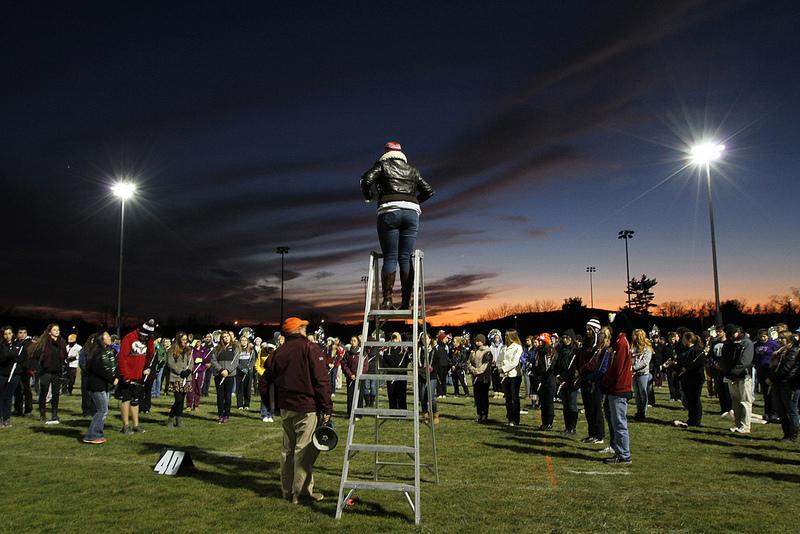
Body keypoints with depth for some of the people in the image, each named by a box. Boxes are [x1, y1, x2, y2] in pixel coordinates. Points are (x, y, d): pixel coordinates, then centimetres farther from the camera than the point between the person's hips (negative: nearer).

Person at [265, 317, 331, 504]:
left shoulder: (278, 352, 9)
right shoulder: (311, 348, -10)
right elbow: (321, 381, -14)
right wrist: (327, 408, -10)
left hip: (286, 407, 7)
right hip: (307, 407, -7)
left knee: (288, 448, 16)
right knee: (304, 450, -1)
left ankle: (287, 489, 24)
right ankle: (302, 492, 3)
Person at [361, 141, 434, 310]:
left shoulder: (382, 164, 13)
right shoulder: (412, 170, 23)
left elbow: (366, 180, -3)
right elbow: (429, 191, 19)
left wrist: (367, 196, 16)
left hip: (389, 211, -3)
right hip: (411, 213, 3)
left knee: (390, 258, -4)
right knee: (406, 258, 0)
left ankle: (387, 300, -12)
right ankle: (406, 302, -6)